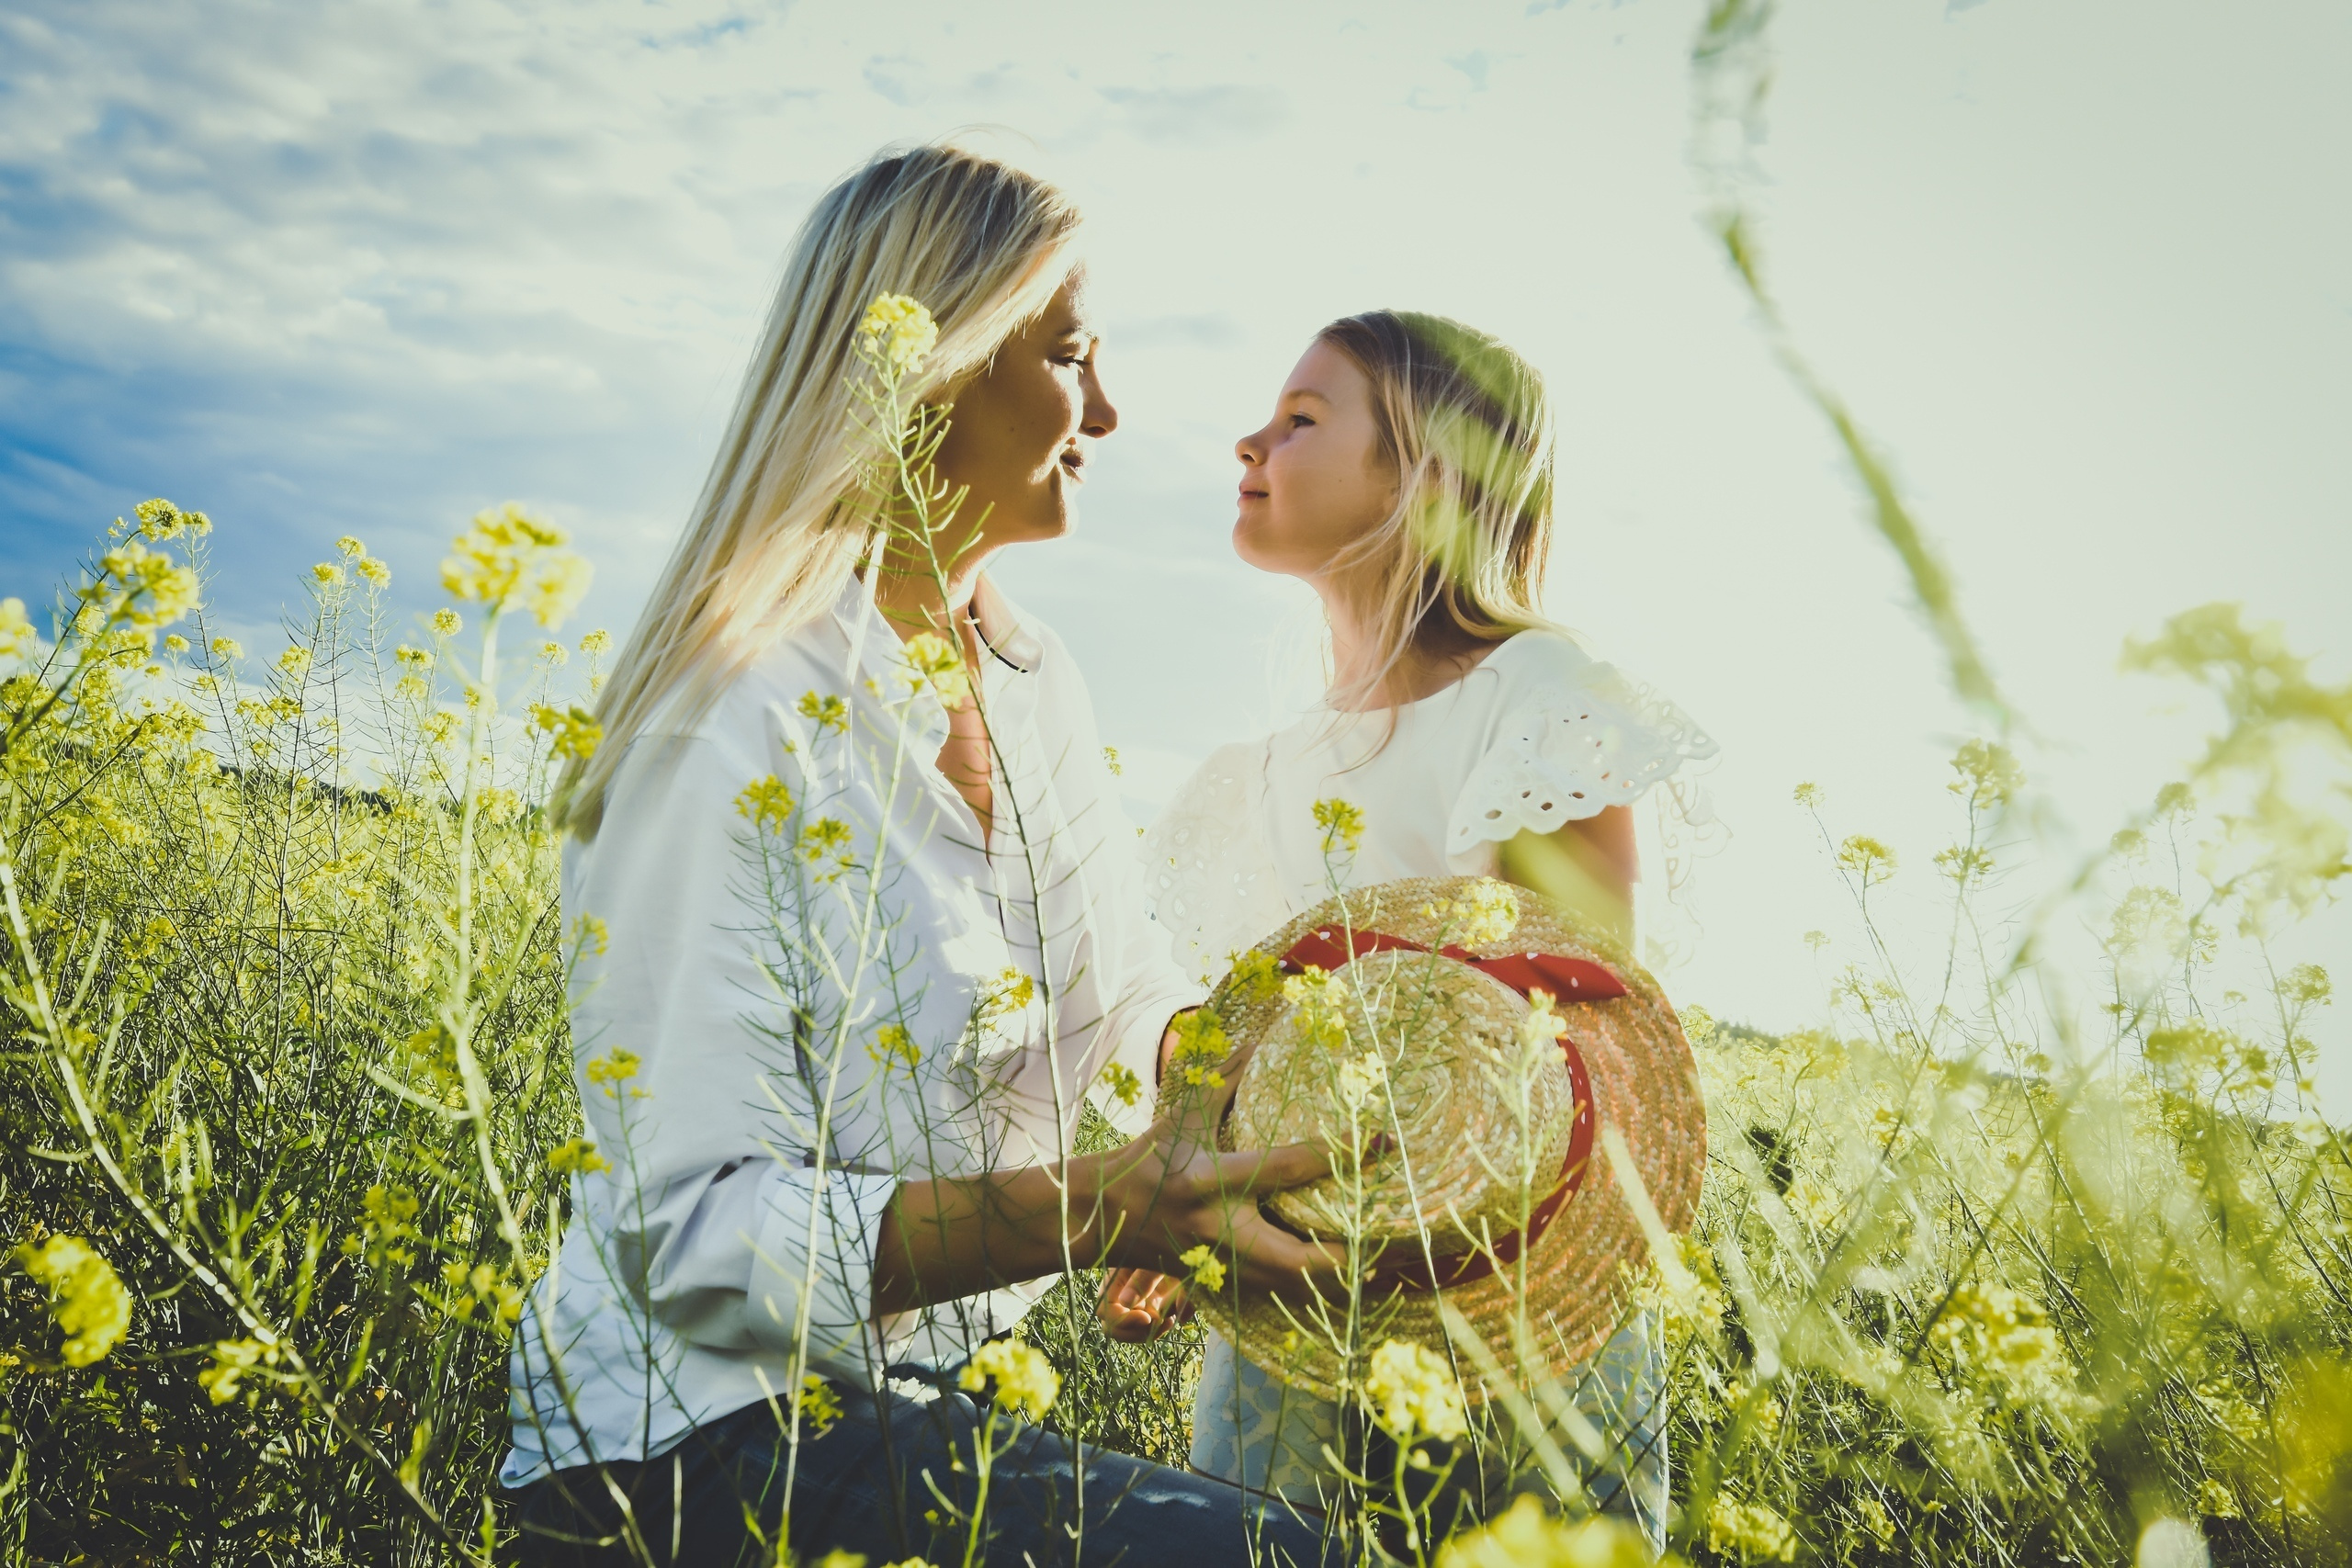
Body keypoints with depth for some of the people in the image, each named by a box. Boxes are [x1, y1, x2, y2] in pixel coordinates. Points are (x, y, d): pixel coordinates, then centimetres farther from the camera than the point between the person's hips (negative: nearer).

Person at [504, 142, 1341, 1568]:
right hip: (699, 1443, -7)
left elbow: (1130, 999, 10)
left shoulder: (1036, 680, 5)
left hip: (945, 1404, 7)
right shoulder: (738, 722, -20)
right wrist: (1101, 1209, -31)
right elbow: (694, 1236, -22)